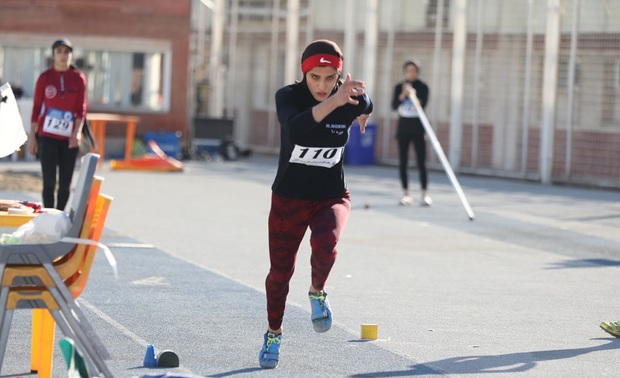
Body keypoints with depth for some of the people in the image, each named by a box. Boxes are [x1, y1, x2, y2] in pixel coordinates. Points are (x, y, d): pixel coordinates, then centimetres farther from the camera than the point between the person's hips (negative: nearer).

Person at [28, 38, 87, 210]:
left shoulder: (79, 78, 3)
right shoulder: (45, 77, 1)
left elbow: (81, 108, 1)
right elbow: (36, 107, 4)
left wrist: (77, 132, -13)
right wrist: (32, 136, 2)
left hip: (69, 137, 1)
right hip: (47, 136, -1)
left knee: (65, 183, 4)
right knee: (49, 181, -7)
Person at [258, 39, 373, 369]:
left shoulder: (352, 99, -14)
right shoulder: (289, 96, -20)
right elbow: (294, 131, -42)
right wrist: (332, 103, -52)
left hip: (332, 196, 0)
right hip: (289, 198, 0)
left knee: (325, 245, -30)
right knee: (280, 270, 10)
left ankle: (317, 292, 2)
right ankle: (273, 335, 35)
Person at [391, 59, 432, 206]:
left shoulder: (422, 87, -3)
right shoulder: (399, 87, 5)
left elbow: (423, 104, -16)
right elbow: (394, 106, -6)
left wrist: (414, 96, -34)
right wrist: (403, 95, -21)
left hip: (418, 128, -3)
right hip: (403, 127, 3)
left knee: (421, 162, -7)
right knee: (403, 162, 3)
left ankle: (425, 194, -6)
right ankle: (406, 193, 9)